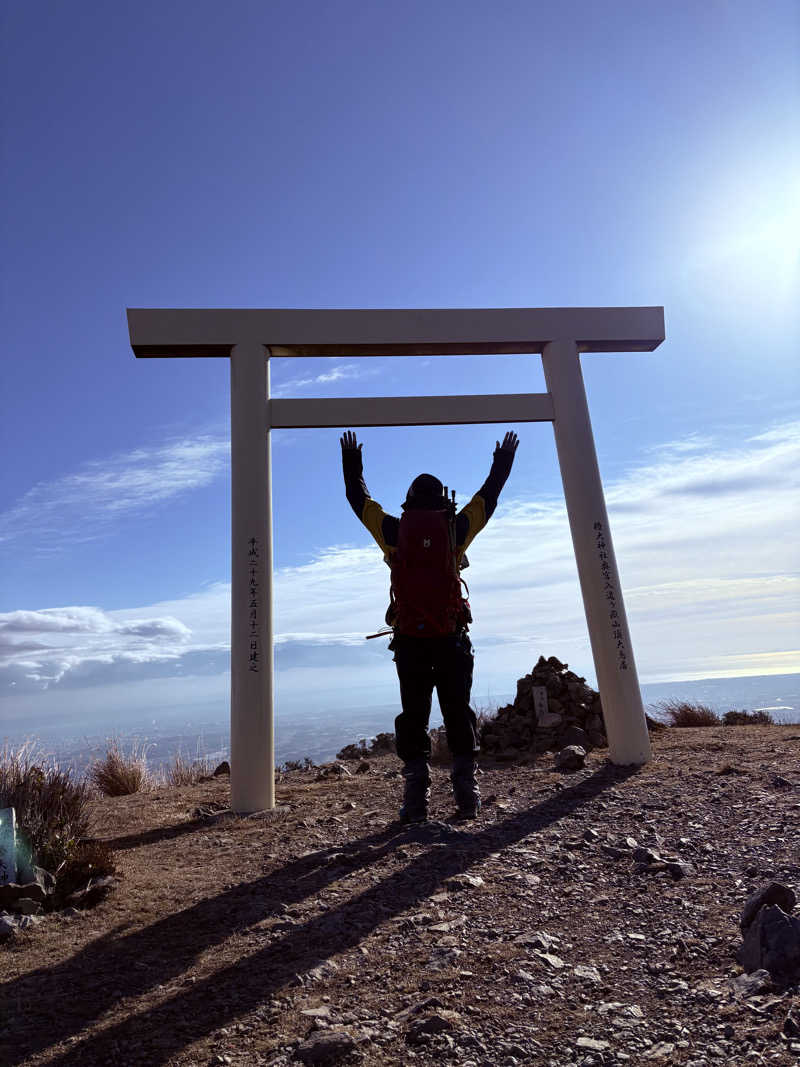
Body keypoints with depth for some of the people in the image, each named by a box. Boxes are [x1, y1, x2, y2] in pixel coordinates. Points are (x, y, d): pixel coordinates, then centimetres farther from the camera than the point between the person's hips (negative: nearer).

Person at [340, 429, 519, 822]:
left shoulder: (394, 530, 5)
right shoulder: (457, 527, 5)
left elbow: (359, 499, 18)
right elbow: (488, 496, 20)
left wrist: (351, 462, 34)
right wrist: (503, 461, 35)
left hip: (410, 639, 0)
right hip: (452, 637, 0)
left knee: (413, 714, 5)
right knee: (458, 712, 8)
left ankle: (416, 795, 4)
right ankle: (466, 790, 7)